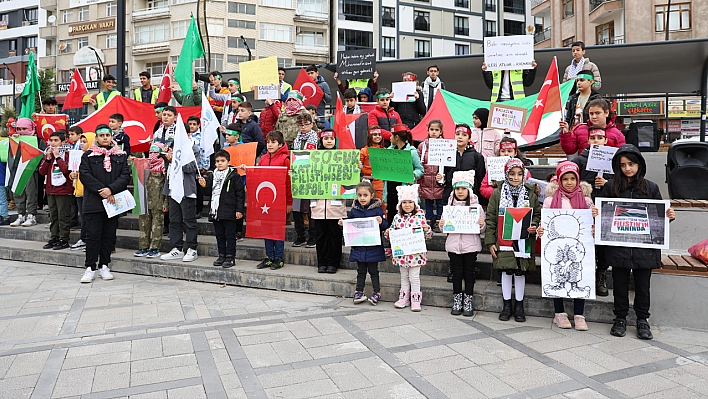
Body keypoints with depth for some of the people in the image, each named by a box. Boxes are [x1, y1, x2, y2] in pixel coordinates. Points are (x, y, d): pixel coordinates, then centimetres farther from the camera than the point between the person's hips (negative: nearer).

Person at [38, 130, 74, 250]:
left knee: (63, 216, -2)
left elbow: (66, 169, -20)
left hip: (64, 190, -7)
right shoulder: (48, 153, 12)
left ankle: (64, 240, 3)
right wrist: (48, 158, -5)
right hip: (51, 189, 7)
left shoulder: (67, 154, -6)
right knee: (53, 216, 12)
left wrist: (57, 157, -15)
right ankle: (54, 238, 19)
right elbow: (42, 171, 7)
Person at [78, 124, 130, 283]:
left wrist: (111, 189, -14)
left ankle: (104, 266, 17)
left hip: (113, 202, 2)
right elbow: (84, 175, -5)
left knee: (109, 234, 7)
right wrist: (101, 190, -14)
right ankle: (90, 268, 6)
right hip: (93, 202, -2)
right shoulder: (88, 155, 5)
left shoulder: (121, 156, 9)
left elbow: (125, 176, 0)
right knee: (93, 234, -1)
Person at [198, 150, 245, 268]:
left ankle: (230, 257, 7)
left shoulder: (234, 176, -4)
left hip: (229, 211, -6)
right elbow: (209, 191, 12)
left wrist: (239, 210, -9)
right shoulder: (211, 175, 12)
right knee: (219, 235, 14)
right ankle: (222, 255, 24)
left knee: (230, 235, 1)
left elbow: (240, 193, -5)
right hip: (215, 211, 6)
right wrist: (204, 185, -9)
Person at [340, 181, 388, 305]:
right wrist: (343, 224, -5)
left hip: (373, 247, -3)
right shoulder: (354, 210, 2)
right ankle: (359, 292, 24)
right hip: (358, 246, 3)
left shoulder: (377, 209, -7)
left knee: (373, 270, 8)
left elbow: (385, 226, -5)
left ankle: (377, 292, 19)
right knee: (361, 271, 14)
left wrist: (381, 222, -26)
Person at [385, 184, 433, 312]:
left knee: (414, 277, 2)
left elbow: (427, 235, 0)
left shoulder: (420, 216, -4)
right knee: (403, 276, 14)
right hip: (401, 253, 3)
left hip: (415, 253, -3)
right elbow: (392, 233, 12)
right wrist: (388, 233, -9)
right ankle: (404, 298, 25)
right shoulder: (397, 218, 3)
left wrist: (427, 229, -22)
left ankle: (415, 300, 14)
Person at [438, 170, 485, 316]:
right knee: (457, 273, 9)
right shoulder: (450, 206, 5)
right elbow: (444, 228, 11)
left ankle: (468, 303, 19)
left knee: (469, 273, 7)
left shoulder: (476, 206, -1)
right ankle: (457, 302, 21)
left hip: (471, 245, -2)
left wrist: (482, 225, -21)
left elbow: (481, 229, 0)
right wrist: (441, 225, -10)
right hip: (454, 245, 2)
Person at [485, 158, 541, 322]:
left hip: (523, 241, 1)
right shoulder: (497, 194, 1)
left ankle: (519, 305, 22)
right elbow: (490, 219, 1)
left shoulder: (530, 195, 5)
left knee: (520, 272, 7)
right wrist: (490, 242, -4)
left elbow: (537, 214, 14)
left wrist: (534, 226, -9)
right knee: (506, 271, 3)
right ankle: (507, 305, 19)